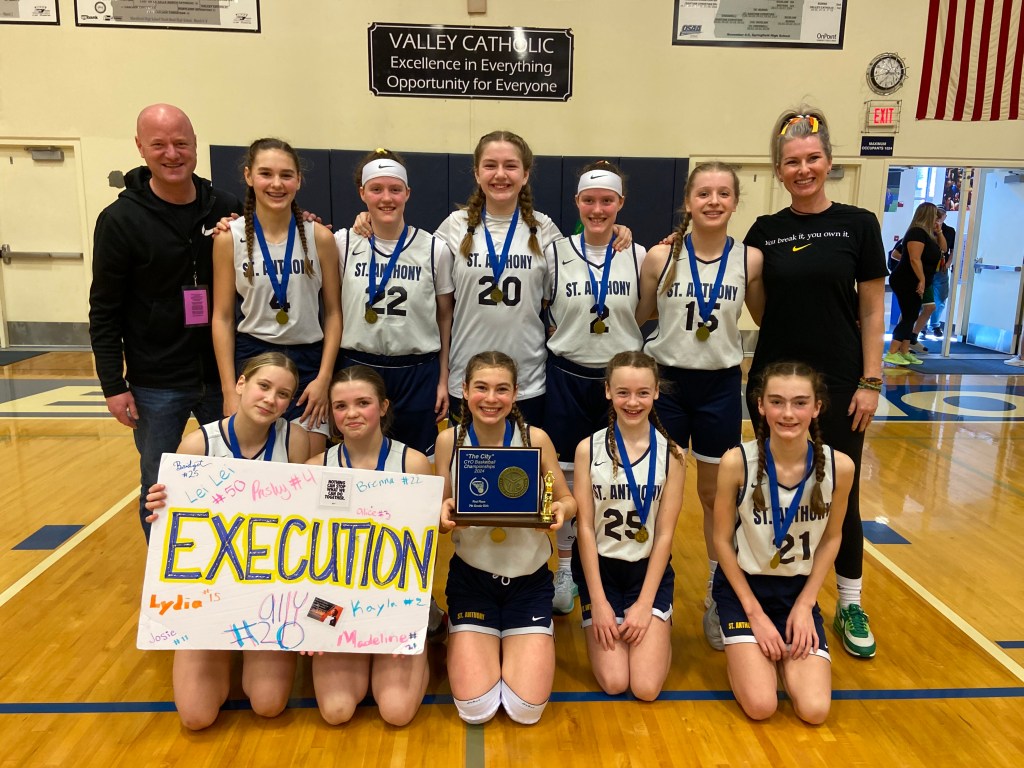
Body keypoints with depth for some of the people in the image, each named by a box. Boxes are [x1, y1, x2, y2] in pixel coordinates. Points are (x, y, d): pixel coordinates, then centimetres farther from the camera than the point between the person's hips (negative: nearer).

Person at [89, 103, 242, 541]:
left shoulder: (226, 209, 0)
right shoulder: (121, 219, -6)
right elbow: (104, 312, -5)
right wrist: (113, 385, -7)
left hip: (220, 375, 3)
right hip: (155, 385, -2)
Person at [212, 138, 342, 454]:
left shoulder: (320, 237, -2)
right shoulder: (230, 238, -3)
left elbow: (333, 312, 1)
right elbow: (222, 317, 0)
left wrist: (324, 378, -6)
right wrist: (229, 391, -4)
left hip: (308, 361, 0)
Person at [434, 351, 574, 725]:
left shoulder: (535, 438, -11)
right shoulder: (449, 440, -8)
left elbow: (568, 501, -1)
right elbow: (440, 509, 0)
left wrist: (560, 509, -24)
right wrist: (444, 515, -23)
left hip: (529, 577, 0)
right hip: (472, 575, 0)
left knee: (527, 709, -4)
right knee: (475, 709, -5)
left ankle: (519, 643, 27)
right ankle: (461, 637, 26)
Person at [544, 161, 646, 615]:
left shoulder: (639, 256, -1)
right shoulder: (554, 254, -2)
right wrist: (561, 336, -2)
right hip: (567, 377, 0)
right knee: (566, 476, 7)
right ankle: (566, 569, 26)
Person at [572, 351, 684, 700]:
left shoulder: (671, 454, -6)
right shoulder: (589, 449, -8)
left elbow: (665, 533, -5)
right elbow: (585, 527, -7)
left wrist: (645, 604, -10)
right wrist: (598, 601, -9)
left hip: (649, 569, 0)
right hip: (600, 566, 0)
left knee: (646, 688, -9)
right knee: (613, 682, -8)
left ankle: (659, 628, 21)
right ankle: (599, 624, 22)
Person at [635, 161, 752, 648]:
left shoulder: (750, 260, -5)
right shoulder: (660, 257, -8)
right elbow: (635, 317, 3)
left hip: (721, 386, 1)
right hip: (666, 382, 0)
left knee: (716, 495, 13)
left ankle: (716, 597, 31)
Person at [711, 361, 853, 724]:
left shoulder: (839, 466, -15)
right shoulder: (737, 462, -22)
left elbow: (831, 538, 1)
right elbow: (722, 540, -10)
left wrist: (805, 604, -3)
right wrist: (755, 613, -9)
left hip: (799, 589, 2)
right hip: (743, 585, -2)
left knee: (814, 710, -10)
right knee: (760, 706, -14)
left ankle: (781, 650, 20)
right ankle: (746, 649, 18)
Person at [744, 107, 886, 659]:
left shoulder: (858, 225, -1)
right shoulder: (765, 231, 4)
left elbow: (872, 309, -1)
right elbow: (761, 312, 9)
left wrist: (870, 381, -5)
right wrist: (745, 274, -8)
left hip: (839, 384, -1)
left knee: (841, 496, 6)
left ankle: (850, 605, 25)